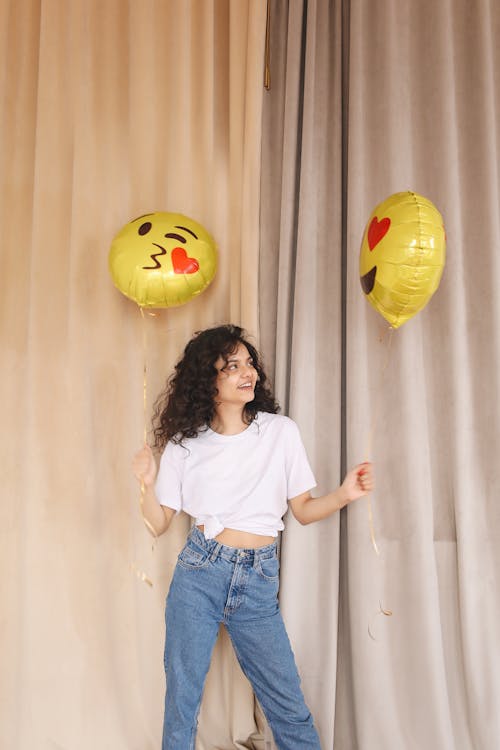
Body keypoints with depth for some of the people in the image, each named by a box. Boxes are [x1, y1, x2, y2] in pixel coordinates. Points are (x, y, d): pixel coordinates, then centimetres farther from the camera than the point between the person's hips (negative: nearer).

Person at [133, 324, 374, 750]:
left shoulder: (282, 431, 1)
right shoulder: (185, 444, -1)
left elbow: (303, 510, 6)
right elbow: (160, 524, 2)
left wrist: (344, 495, -12)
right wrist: (148, 486, -16)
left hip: (259, 581, 0)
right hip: (200, 573, 0)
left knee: (288, 705, 4)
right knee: (182, 696, 10)